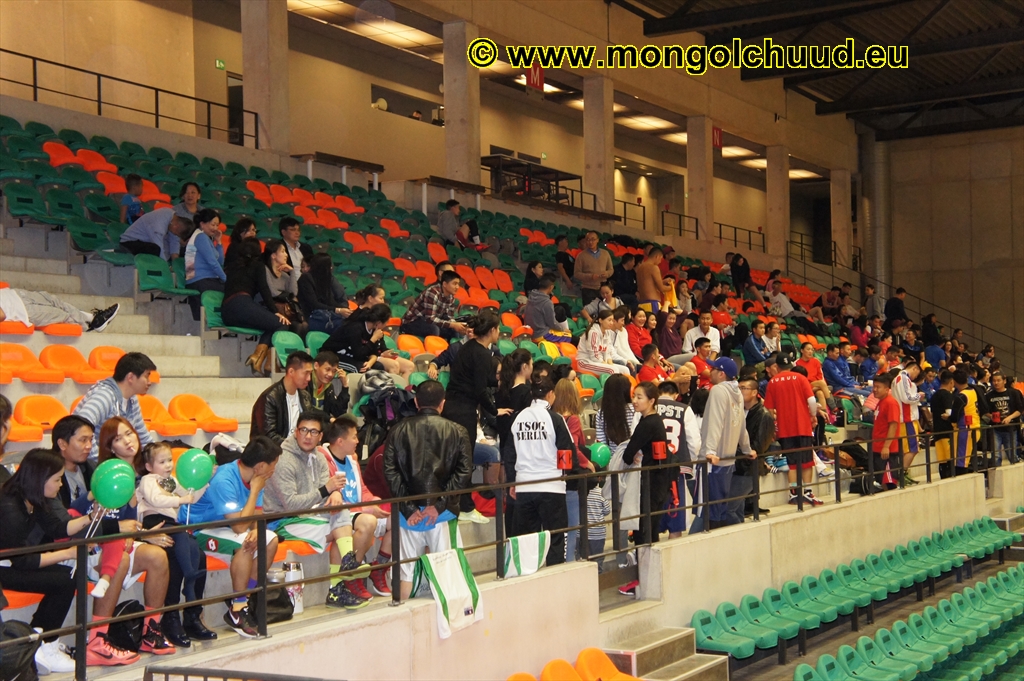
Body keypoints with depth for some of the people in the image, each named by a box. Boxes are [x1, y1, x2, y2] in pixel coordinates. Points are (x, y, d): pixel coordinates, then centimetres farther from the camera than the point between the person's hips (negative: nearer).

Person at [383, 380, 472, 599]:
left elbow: (390, 472, -3)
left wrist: (409, 507, -6)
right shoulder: (456, 431, 4)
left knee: (406, 569, 9)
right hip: (443, 514, -1)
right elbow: (464, 471, -6)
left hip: (410, 512, 2)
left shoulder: (398, 430, 6)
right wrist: (439, 504, -9)